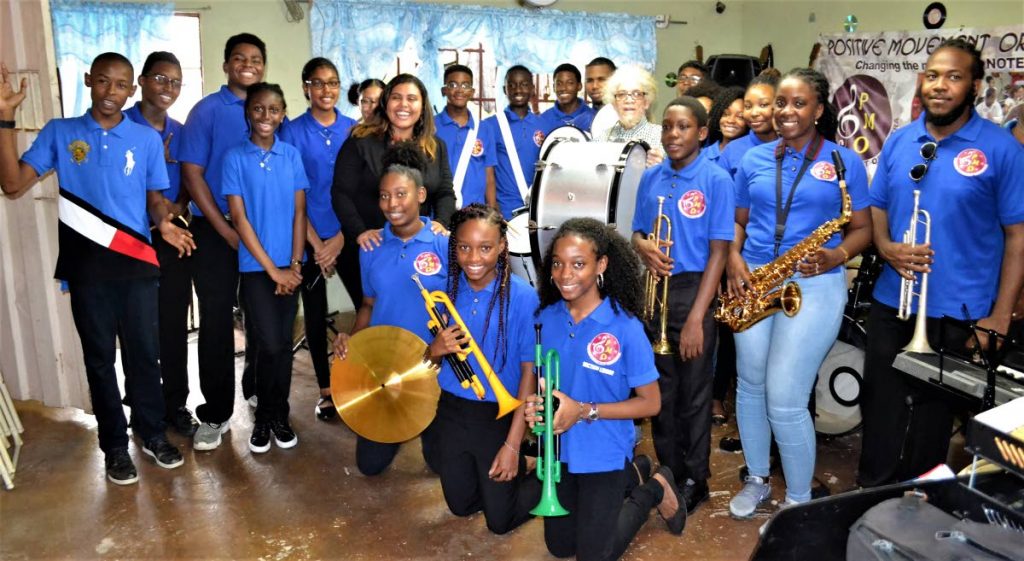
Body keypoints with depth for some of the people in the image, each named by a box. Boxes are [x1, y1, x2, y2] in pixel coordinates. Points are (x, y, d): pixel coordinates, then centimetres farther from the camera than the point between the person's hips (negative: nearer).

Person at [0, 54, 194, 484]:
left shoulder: (147, 139, 3)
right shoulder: (59, 133, 2)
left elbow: (155, 197, 6)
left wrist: (164, 222, -17)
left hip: (137, 262, 0)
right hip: (86, 266, 0)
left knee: (144, 352, 9)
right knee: (99, 357, 10)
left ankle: (153, 434, 27)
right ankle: (114, 446, 23)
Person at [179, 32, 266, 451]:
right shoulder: (206, 111, -1)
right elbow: (191, 173, -6)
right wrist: (226, 230, -11)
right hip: (214, 229, -2)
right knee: (217, 318, 1)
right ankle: (215, 413, 11)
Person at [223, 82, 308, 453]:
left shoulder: (292, 155, 4)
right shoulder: (235, 157, -4)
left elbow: (299, 212, 4)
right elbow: (239, 218, -7)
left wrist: (294, 264, -5)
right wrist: (272, 269, -10)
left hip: (289, 267, 3)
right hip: (255, 267, -2)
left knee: (283, 343, 8)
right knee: (270, 344, -6)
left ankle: (279, 416, 23)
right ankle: (264, 418, 16)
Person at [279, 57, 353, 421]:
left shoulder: (354, 129, 4)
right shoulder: (292, 132, -1)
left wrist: (341, 237, -7)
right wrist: (316, 243, -8)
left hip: (348, 235, 1)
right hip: (310, 239, -1)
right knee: (315, 314, 8)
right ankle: (325, 389, 22)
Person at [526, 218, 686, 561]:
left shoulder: (625, 328, -22)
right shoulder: (545, 318, -8)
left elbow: (651, 403, -15)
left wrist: (586, 411, -24)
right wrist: (536, 404, -15)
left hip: (604, 455, -5)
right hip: (558, 451, 5)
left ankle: (654, 488, 28)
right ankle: (627, 479, 40)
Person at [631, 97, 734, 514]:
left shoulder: (716, 181, -7)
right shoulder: (650, 178, 8)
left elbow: (718, 252, -11)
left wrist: (696, 317, -16)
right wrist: (644, 248, -11)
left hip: (693, 289, -5)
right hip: (653, 290, 5)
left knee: (694, 393, 5)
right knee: (661, 389, 13)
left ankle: (695, 480, 22)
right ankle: (668, 471, 29)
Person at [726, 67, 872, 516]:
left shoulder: (845, 161, 1)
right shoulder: (753, 160, 10)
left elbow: (861, 228, 2)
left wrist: (835, 256, -17)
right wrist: (734, 258, -5)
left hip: (814, 286, -4)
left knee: (785, 400, -7)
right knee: (750, 386, 11)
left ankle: (800, 500, 14)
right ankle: (756, 479, 32)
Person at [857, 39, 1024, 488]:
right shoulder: (898, 142, 5)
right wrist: (886, 248, -11)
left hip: (959, 311, -3)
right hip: (891, 303, 4)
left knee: (933, 413, 12)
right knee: (880, 406, 13)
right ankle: (871, 492, 31)